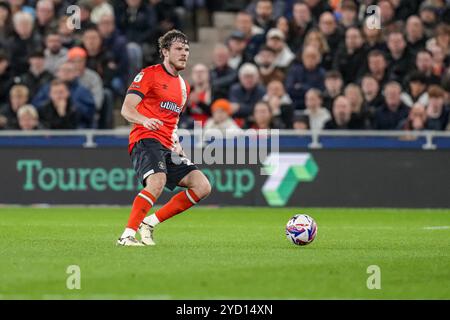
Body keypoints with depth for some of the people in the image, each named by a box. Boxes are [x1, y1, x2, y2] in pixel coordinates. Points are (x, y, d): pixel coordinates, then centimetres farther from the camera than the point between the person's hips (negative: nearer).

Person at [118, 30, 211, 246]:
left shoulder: (184, 86, 23)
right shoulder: (149, 74, -1)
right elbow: (126, 109, -10)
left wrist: (177, 144, 17)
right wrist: (145, 120, -31)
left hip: (167, 147, 8)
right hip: (146, 140, -8)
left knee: (202, 186, -4)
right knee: (157, 182, -34)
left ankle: (150, 223, -2)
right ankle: (127, 235, -31)